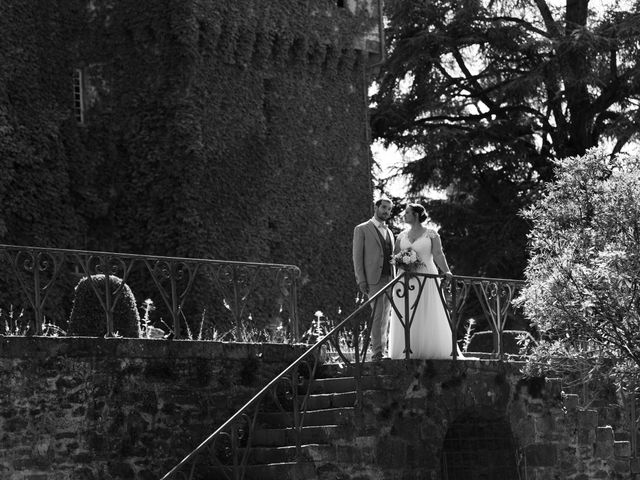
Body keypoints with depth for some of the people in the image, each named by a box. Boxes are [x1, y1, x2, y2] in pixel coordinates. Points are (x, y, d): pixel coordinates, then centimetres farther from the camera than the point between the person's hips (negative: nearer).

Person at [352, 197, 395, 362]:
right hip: (373, 279, -6)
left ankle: (381, 350, 10)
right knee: (378, 315, -13)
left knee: (385, 317, 5)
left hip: (389, 279, 6)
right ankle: (377, 351, -12)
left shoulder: (389, 232, 21)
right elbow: (357, 256, -3)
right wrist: (361, 280, -11)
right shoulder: (362, 229, 2)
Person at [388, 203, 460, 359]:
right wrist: (402, 264, -12)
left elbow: (438, 254, -8)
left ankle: (429, 352, -3)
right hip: (405, 280, 4)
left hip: (426, 279, -4)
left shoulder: (431, 234, 1)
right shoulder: (402, 236, 13)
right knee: (406, 317, -2)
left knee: (427, 316, -6)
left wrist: (446, 271, -23)